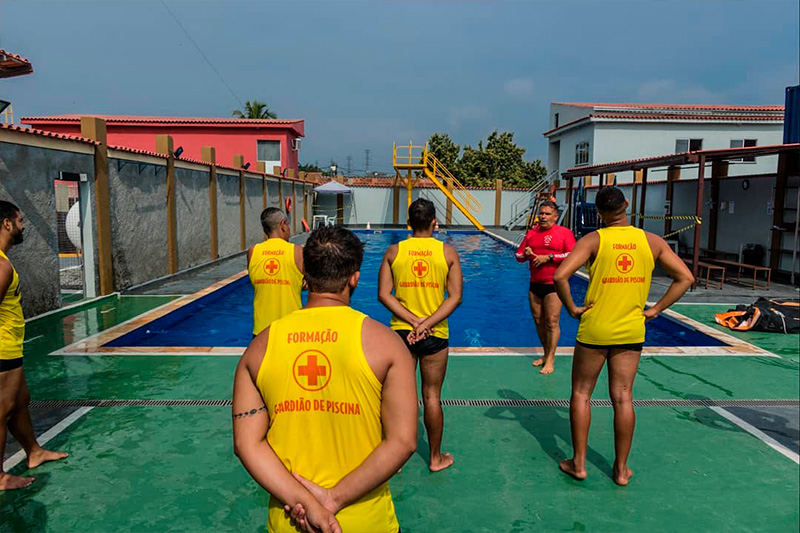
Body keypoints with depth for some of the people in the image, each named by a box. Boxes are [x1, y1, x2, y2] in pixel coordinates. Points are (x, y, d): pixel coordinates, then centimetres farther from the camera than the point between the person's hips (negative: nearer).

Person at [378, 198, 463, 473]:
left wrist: (414, 321, -11)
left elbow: (384, 294, -7)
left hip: (400, 332, 1)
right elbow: (455, 297, -10)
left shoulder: (394, 251, -2)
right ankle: (436, 457, 26)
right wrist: (426, 324, -13)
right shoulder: (448, 251, -4)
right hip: (436, 335, -1)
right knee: (432, 397, 11)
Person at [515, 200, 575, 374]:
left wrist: (549, 257, -19)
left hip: (554, 285, -6)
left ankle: (550, 359, 1)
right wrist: (526, 254, -7)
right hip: (535, 284, 6)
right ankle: (546, 354, 24)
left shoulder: (564, 233, -4)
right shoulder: (531, 233, 12)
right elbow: (518, 256, 16)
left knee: (551, 322, -6)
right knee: (538, 321, 11)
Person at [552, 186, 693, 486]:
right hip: (632, 332, 3)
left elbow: (560, 275, -22)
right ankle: (621, 469, 21)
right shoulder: (652, 241, 1)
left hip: (594, 330, -3)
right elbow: (685, 278, 3)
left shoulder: (594, 240, -9)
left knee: (581, 394, 11)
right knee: (623, 398, 11)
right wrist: (655, 310, 4)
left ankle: (578, 463, 17)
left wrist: (572, 308, -9)